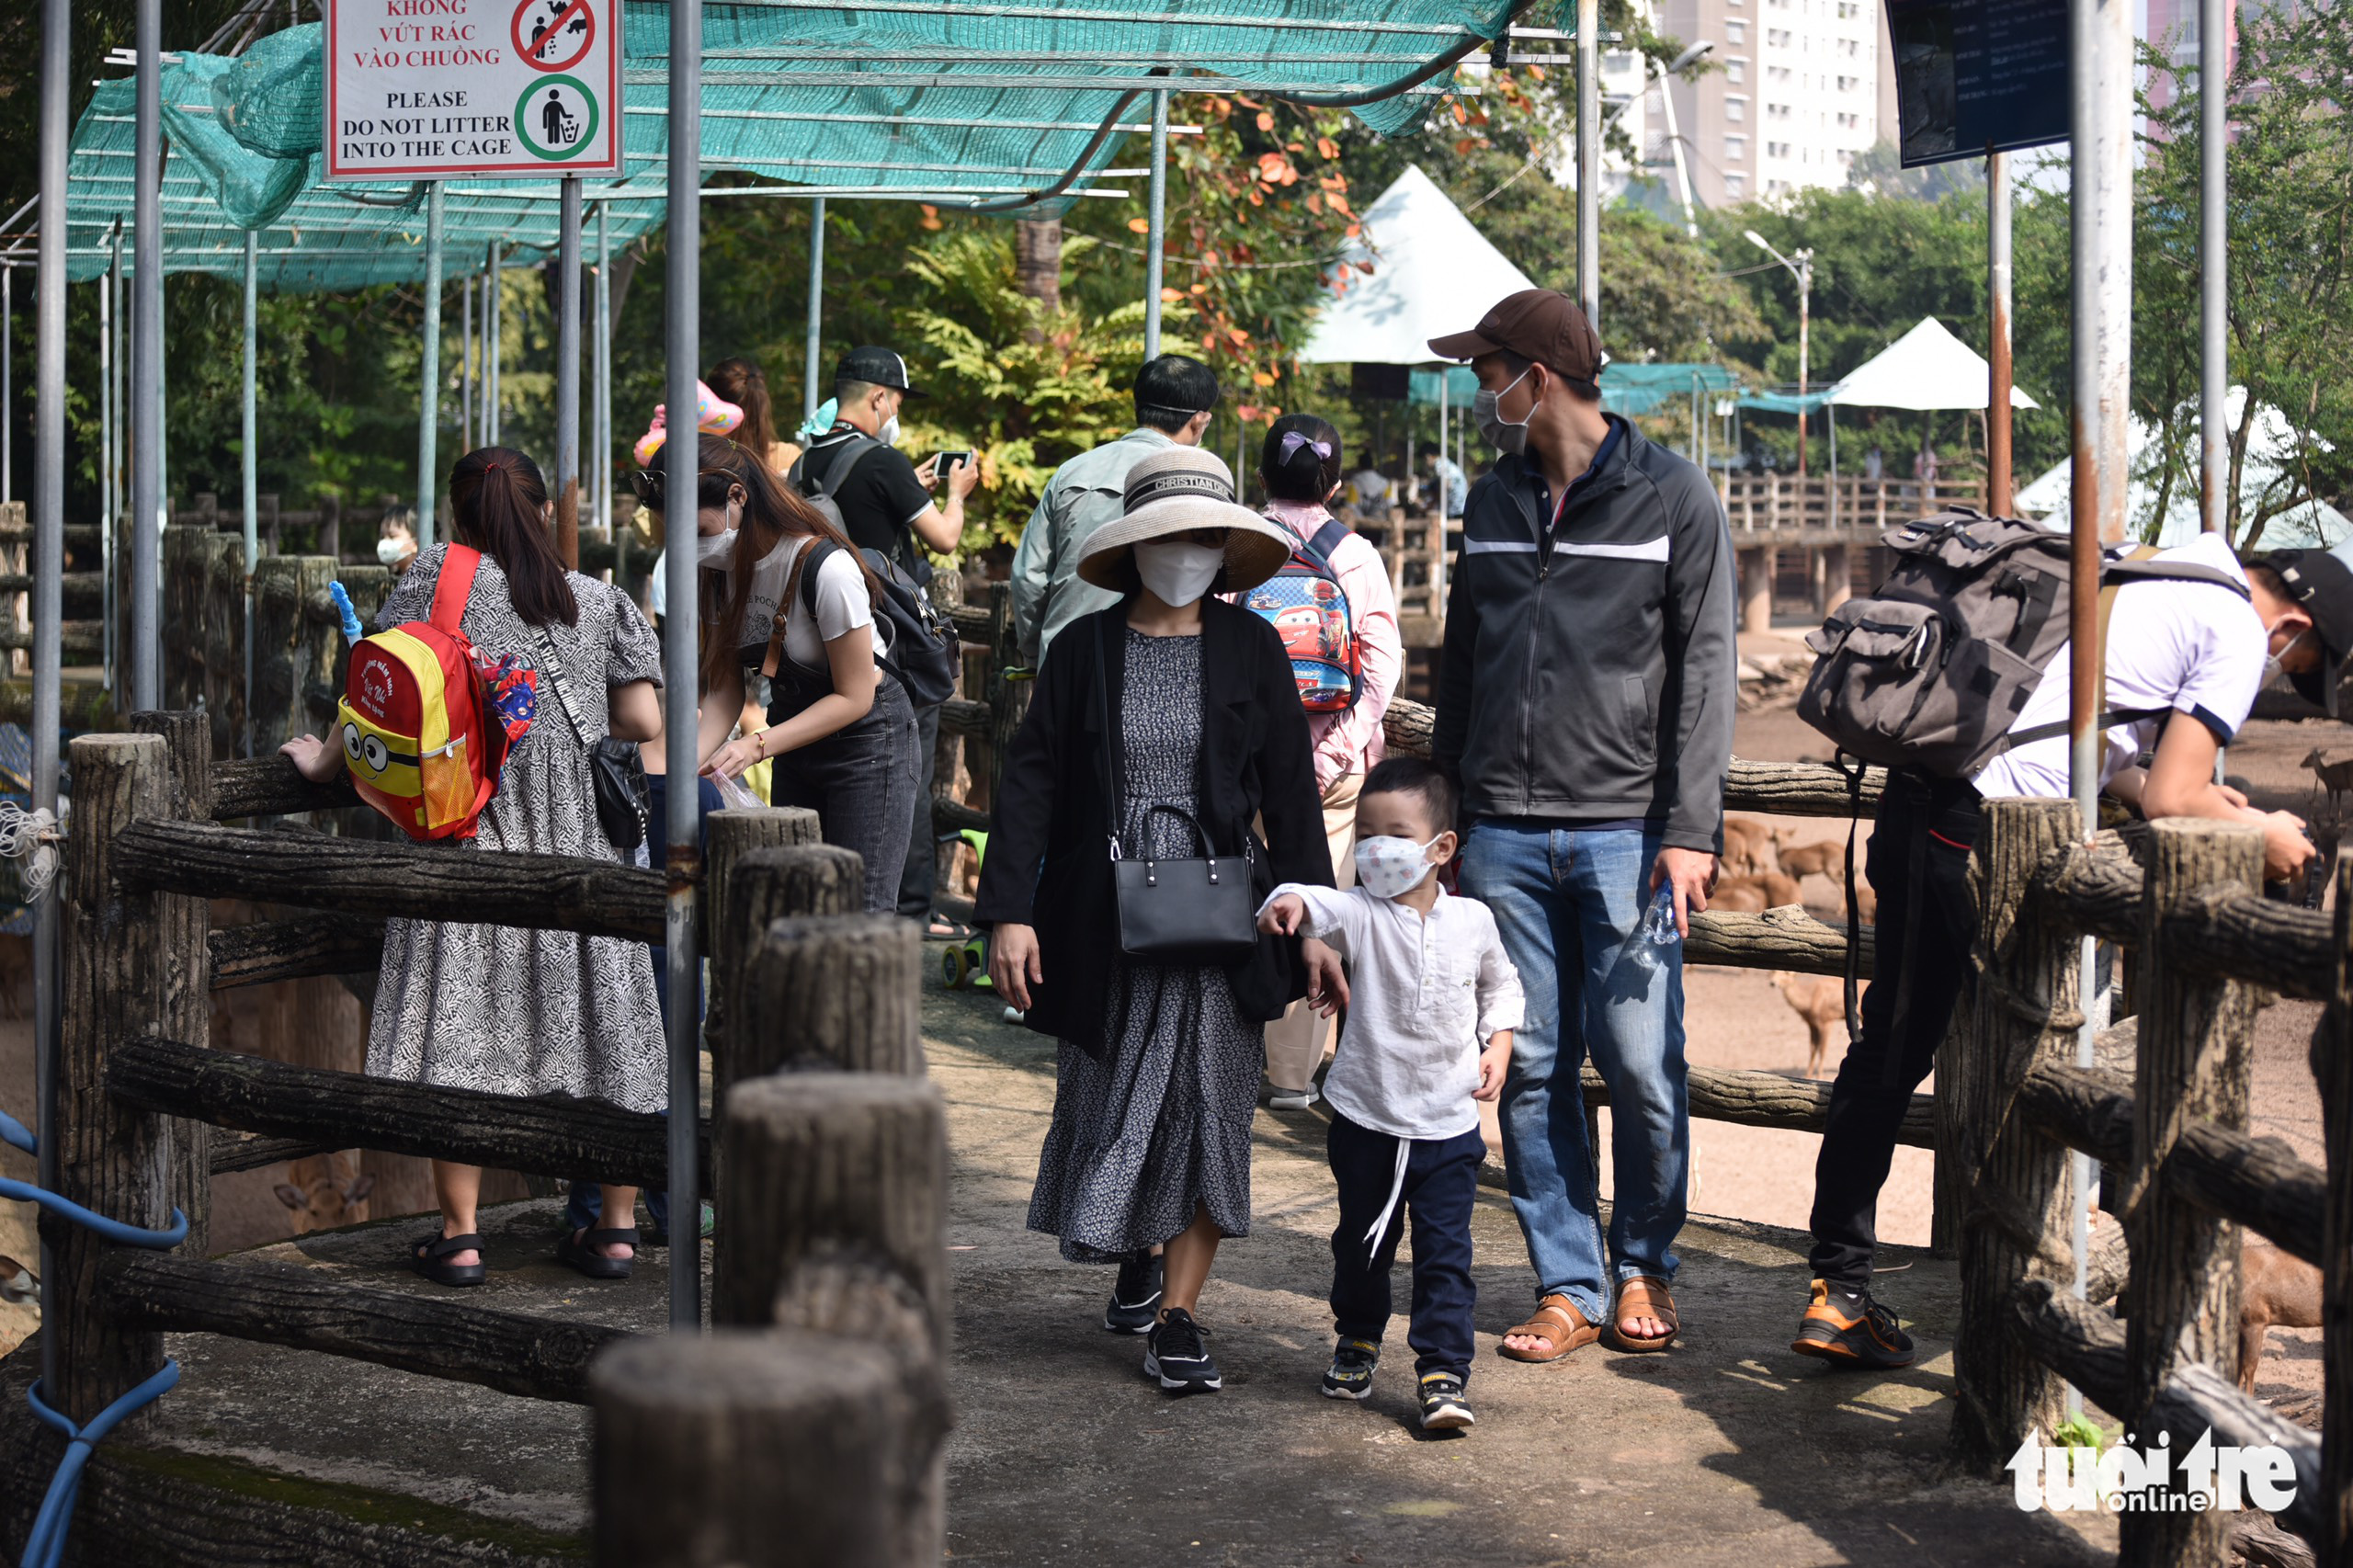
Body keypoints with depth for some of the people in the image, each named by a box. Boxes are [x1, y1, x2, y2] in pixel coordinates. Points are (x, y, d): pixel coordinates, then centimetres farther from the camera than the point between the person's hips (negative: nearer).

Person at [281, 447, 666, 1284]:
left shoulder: (440, 575, 2)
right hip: (582, 840, 3)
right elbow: (645, 723, 4)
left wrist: (323, 762, 13)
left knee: (458, 1021, 2)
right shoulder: (601, 600, 9)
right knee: (601, 1019, 8)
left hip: (473, 831, -2)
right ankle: (616, 1230, 12)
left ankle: (459, 1237, 4)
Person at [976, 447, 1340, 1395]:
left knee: (1208, 1105, -1)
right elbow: (1031, 782, 0)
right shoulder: (1084, 650, 1)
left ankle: (1176, 1315, 8)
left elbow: (1290, 793, 6)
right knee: (1108, 1098, 8)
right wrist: (1009, 911, -9)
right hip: (1104, 917, 0)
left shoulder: (1251, 650, 4)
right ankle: (1134, 1258, 36)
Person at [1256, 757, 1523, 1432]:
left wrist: (1498, 1044, 2)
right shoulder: (1362, 915, -9)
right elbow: (1324, 908, -33)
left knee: (1445, 1253, -4)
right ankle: (1357, 1341, 39)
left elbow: (1501, 984, 17)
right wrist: (1291, 902, -56)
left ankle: (1443, 1372, 1)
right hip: (1366, 1118, 0)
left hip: (1449, 1125, 0)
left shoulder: (1472, 920, -1)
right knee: (1362, 1243, 17)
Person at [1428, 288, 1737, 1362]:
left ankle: (1645, 1268, 17)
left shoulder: (1671, 498, 0)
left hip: (1626, 833, -4)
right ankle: (1569, 1284, 13)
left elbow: (1702, 671, -3)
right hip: (1504, 838, 4)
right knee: (1530, 1069, 4)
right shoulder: (1491, 503, 14)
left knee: (1642, 1067, -3)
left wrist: (1690, 829, -10)